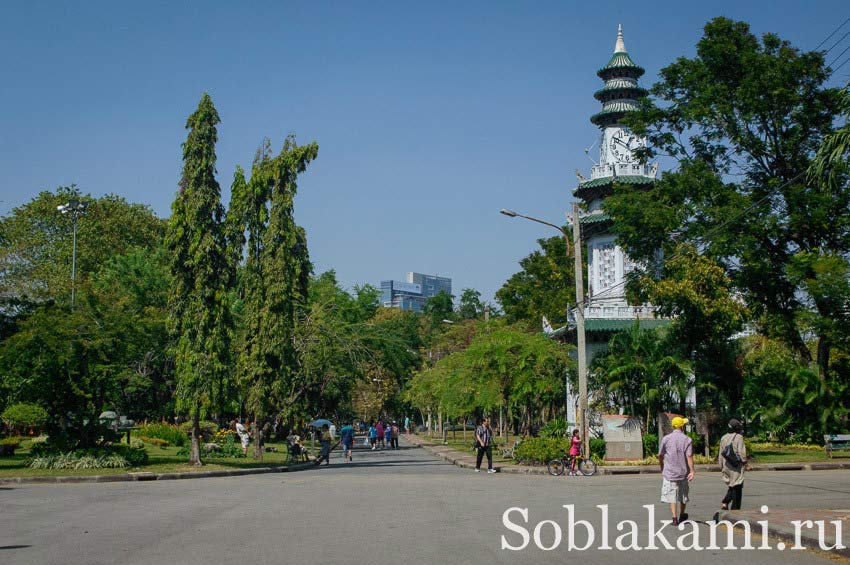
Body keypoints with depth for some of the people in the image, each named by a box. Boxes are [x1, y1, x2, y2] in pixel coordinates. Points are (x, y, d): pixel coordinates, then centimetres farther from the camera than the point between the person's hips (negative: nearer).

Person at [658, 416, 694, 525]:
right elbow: (689, 456, -13)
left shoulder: (666, 438, -3)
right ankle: (682, 515, 33)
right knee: (683, 495, 18)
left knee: (672, 495, 0)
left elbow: (660, 456, 2)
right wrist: (692, 471, -12)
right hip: (683, 472, 1)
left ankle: (675, 518, -8)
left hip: (669, 472, -1)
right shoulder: (687, 440, -5)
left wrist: (662, 468, 17)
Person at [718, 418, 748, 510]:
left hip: (726, 467, 6)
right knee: (737, 487, 2)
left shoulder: (723, 438, 9)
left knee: (731, 486, 17)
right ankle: (735, 508, 2)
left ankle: (725, 502, -1)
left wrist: (721, 466, 19)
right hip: (736, 467, -6)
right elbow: (741, 452, -14)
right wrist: (745, 462, -2)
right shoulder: (739, 437, -10)